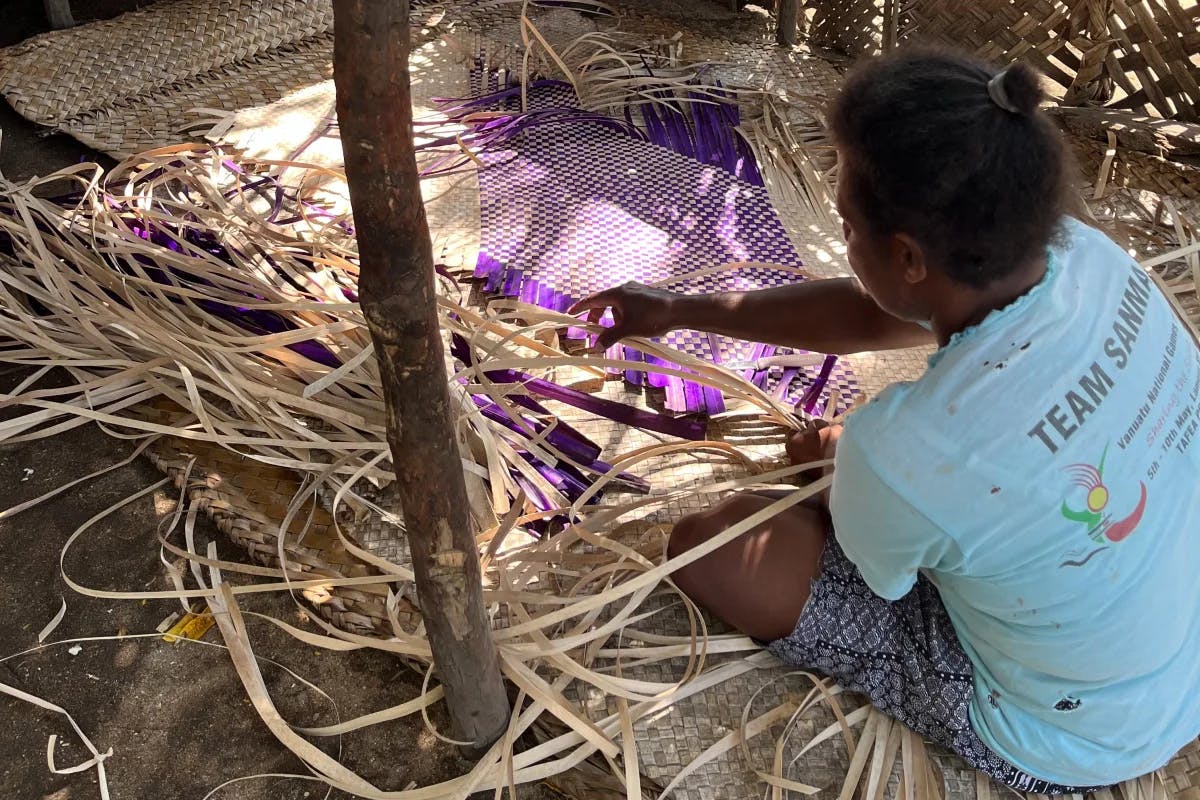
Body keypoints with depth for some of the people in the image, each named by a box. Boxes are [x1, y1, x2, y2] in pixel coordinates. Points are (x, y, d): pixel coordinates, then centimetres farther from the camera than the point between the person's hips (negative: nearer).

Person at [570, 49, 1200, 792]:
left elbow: (867, 562, -12)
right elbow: (869, 313, -3)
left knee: (712, 545, -9)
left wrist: (830, 452, 8)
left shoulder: (908, 451, -38)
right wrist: (681, 310, 5)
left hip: (1068, 740, -6)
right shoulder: (1089, 255, -18)